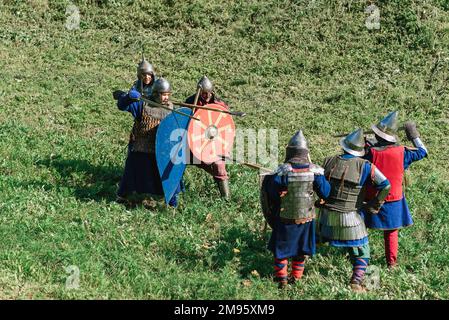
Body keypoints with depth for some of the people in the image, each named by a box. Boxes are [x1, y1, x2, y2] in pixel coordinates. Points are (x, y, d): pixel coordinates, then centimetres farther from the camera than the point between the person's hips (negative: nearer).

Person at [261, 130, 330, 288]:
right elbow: (325, 192, -6)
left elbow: (271, 192, -16)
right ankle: (296, 276, 32)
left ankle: (281, 276, 23)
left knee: (281, 246, 17)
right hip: (306, 217, 3)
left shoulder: (283, 171, -21)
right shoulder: (314, 171, -13)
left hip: (285, 217, -2)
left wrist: (268, 178, 2)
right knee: (301, 247, 21)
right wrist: (323, 178, 12)